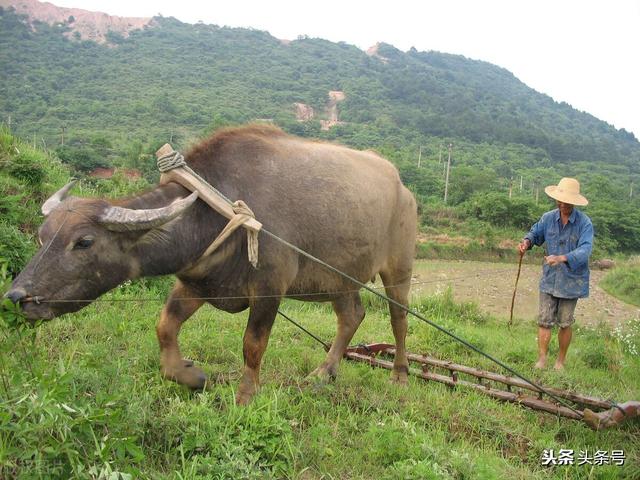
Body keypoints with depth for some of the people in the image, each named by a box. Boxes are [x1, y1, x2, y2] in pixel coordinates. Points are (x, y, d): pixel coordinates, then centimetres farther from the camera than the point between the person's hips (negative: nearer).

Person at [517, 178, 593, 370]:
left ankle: (561, 361, 27)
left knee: (565, 323, 11)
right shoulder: (548, 218, -2)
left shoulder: (584, 223, -14)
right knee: (545, 321, 1)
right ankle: (541, 360, 6)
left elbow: (584, 250, -25)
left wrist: (562, 258, -41)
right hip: (549, 279, 3)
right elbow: (536, 233, 14)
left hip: (571, 281, -2)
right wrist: (527, 241, -9)